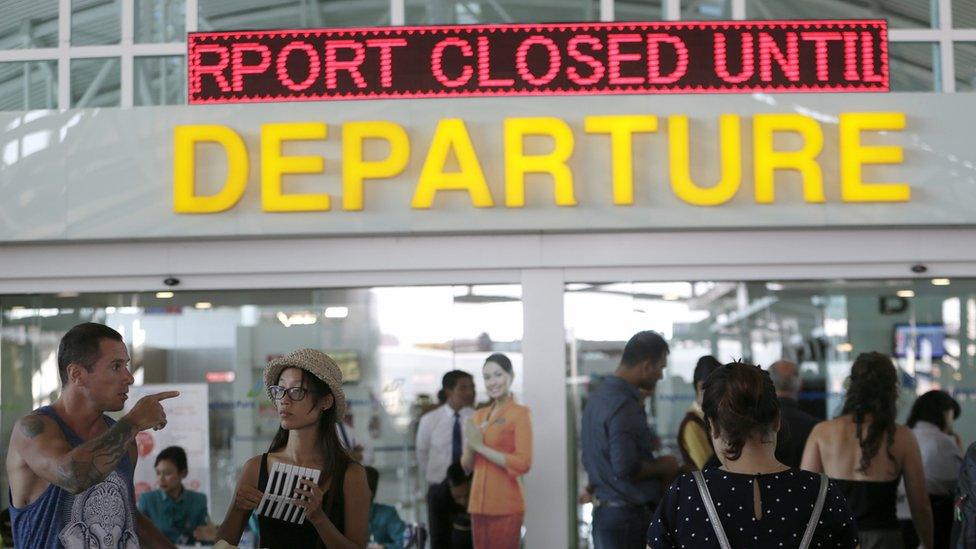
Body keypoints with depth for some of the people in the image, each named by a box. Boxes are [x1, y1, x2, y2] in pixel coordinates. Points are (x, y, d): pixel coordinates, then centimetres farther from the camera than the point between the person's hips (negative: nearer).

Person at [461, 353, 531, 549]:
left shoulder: (519, 414, -5)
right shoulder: (479, 416, 13)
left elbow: (523, 464, -15)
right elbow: (467, 465, 15)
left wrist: (481, 446, -13)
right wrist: (469, 445, -6)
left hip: (505, 506, -6)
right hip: (479, 504, 6)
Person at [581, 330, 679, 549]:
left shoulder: (599, 396, 12)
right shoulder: (624, 405, -19)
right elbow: (626, 469, -25)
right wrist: (663, 466, -9)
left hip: (604, 512, 10)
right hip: (629, 516, -9)